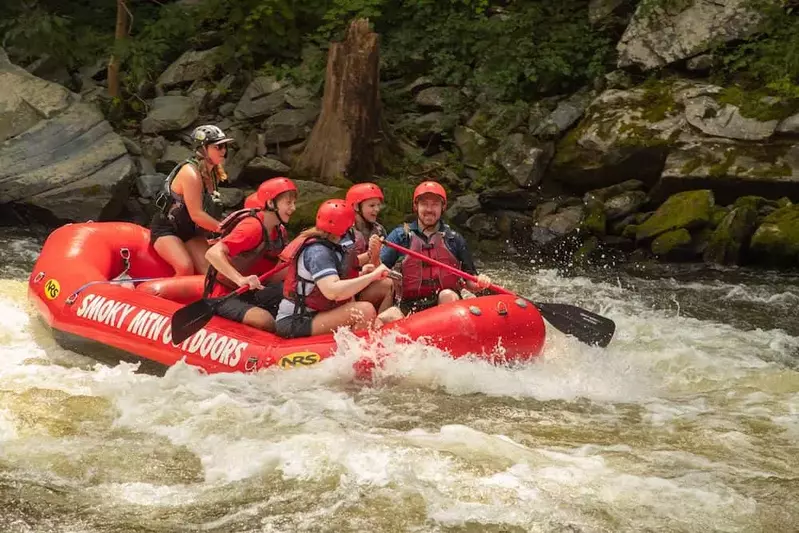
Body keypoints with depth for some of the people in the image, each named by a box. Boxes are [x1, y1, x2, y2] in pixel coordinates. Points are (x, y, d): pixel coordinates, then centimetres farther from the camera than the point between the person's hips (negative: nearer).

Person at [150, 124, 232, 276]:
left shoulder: (213, 173, 2)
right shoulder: (191, 173, -24)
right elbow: (196, 215, -26)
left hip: (190, 232, 8)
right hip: (166, 230, -8)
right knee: (186, 268, -30)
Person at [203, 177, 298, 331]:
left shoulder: (279, 232, 7)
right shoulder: (253, 227, -21)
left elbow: (274, 276, 1)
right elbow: (213, 253, -33)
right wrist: (240, 279, -45)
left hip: (250, 293, 9)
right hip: (225, 296, -9)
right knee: (265, 321, -33)